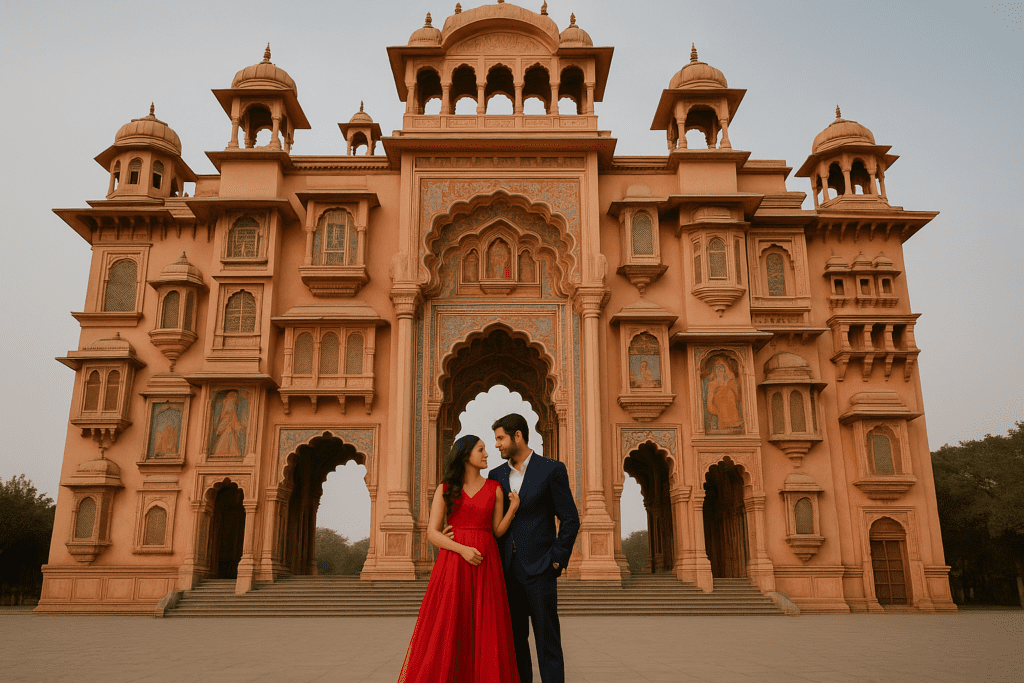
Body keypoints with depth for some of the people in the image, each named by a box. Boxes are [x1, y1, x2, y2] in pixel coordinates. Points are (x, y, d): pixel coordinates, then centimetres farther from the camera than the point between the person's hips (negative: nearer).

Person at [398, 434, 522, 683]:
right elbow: (432, 533, -3)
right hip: (452, 565, -1)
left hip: (485, 565, 2)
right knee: (445, 630, -2)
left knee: (485, 631, 1)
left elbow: (498, 531, 9)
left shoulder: (494, 488, 8)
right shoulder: (445, 489, 3)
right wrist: (463, 549, -16)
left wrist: (513, 508, -6)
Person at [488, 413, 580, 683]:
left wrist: (556, 561, -9)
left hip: (539, 570, -5)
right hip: (508, 571, 5)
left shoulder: (552, 470, -4)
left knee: (547, 641, -1)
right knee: (515, 640, 10)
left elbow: (570, 520, -4)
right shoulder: (496, 475, 10)